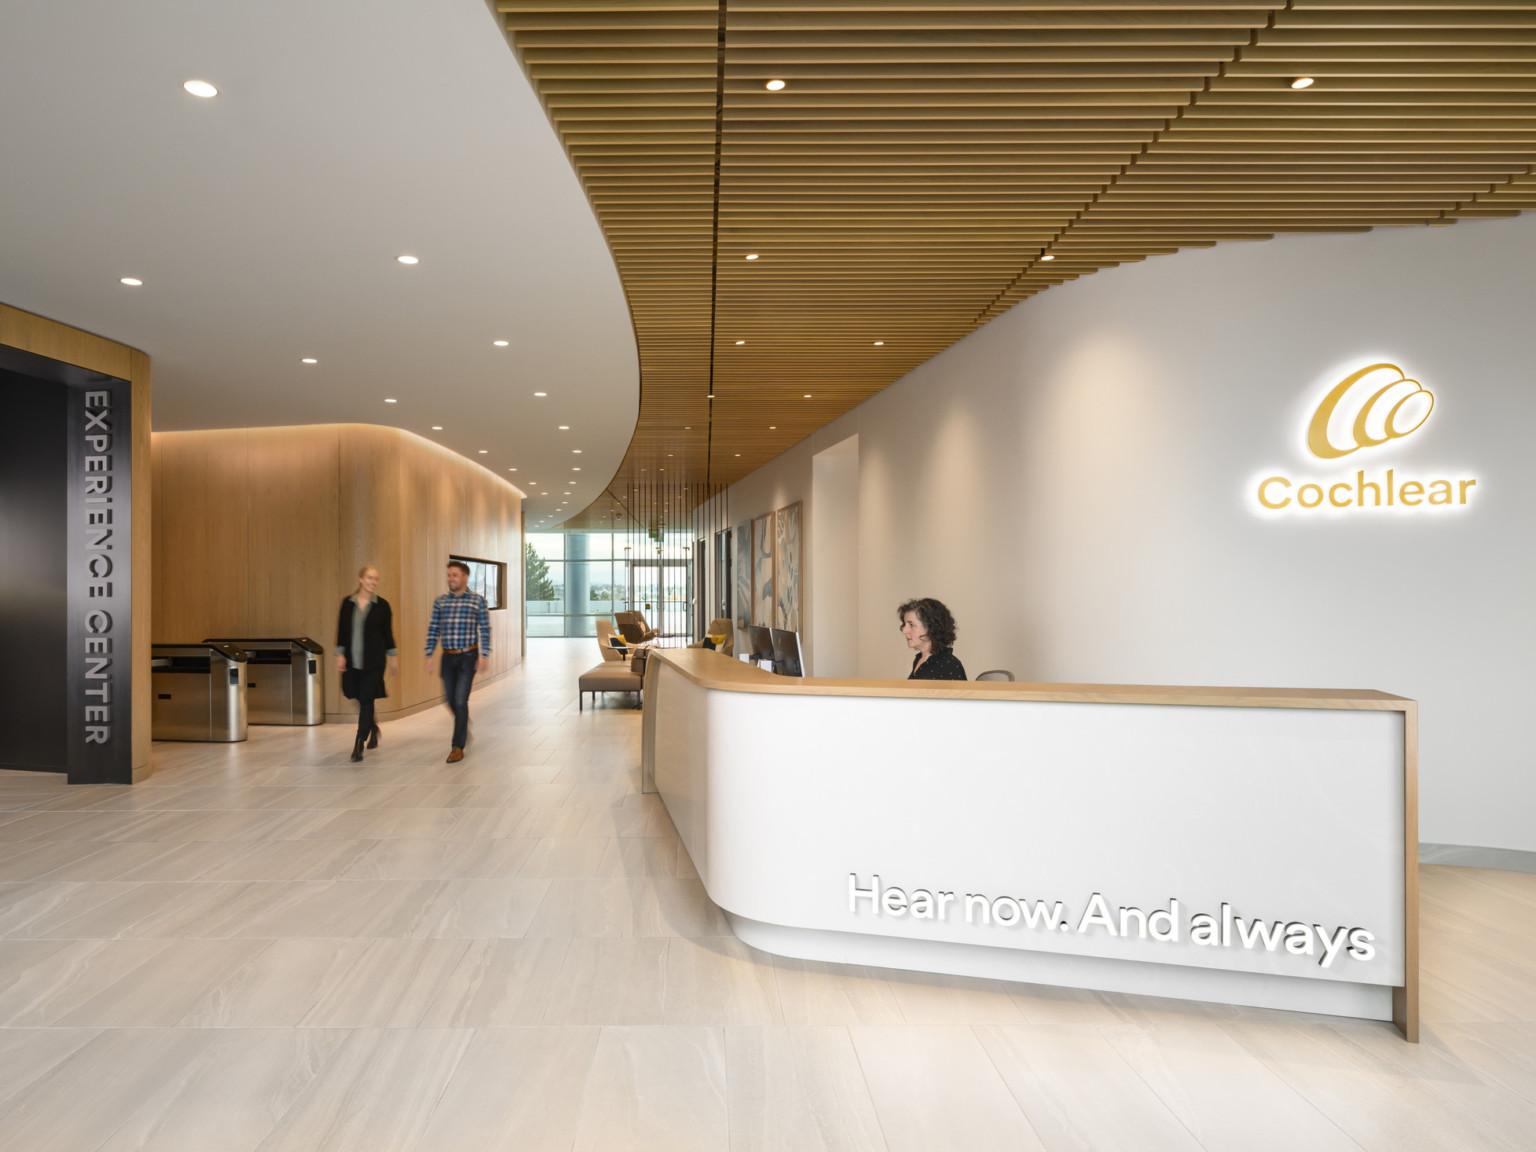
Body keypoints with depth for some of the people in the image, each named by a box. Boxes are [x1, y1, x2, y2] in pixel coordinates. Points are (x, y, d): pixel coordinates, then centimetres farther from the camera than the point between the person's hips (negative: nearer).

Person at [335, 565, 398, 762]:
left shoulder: (382, 605, -2)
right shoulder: (348, 603, 3)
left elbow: (388, 633, 2)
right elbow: (341, 630, 6)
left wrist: (393, 657, 2)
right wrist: (340, 654, 0)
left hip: (374, 661, -3)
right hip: (352, 660, 3)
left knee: (366, 700, -6)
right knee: (360, 699, 12)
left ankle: (358, 745, -2)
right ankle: (373, 727, 40)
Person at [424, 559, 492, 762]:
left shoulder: (477, 600, -2)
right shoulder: (440, 601, 6)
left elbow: (485, 630, -2)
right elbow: (433, 629, 8)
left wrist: (484, 656, -7)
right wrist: (429, 656, 2)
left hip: (468, 656, -4)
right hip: (448, 657, 4)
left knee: (460, 701, -8)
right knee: (450, 700, 9)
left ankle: (458, 747, 0)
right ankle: (464, 726, 39)